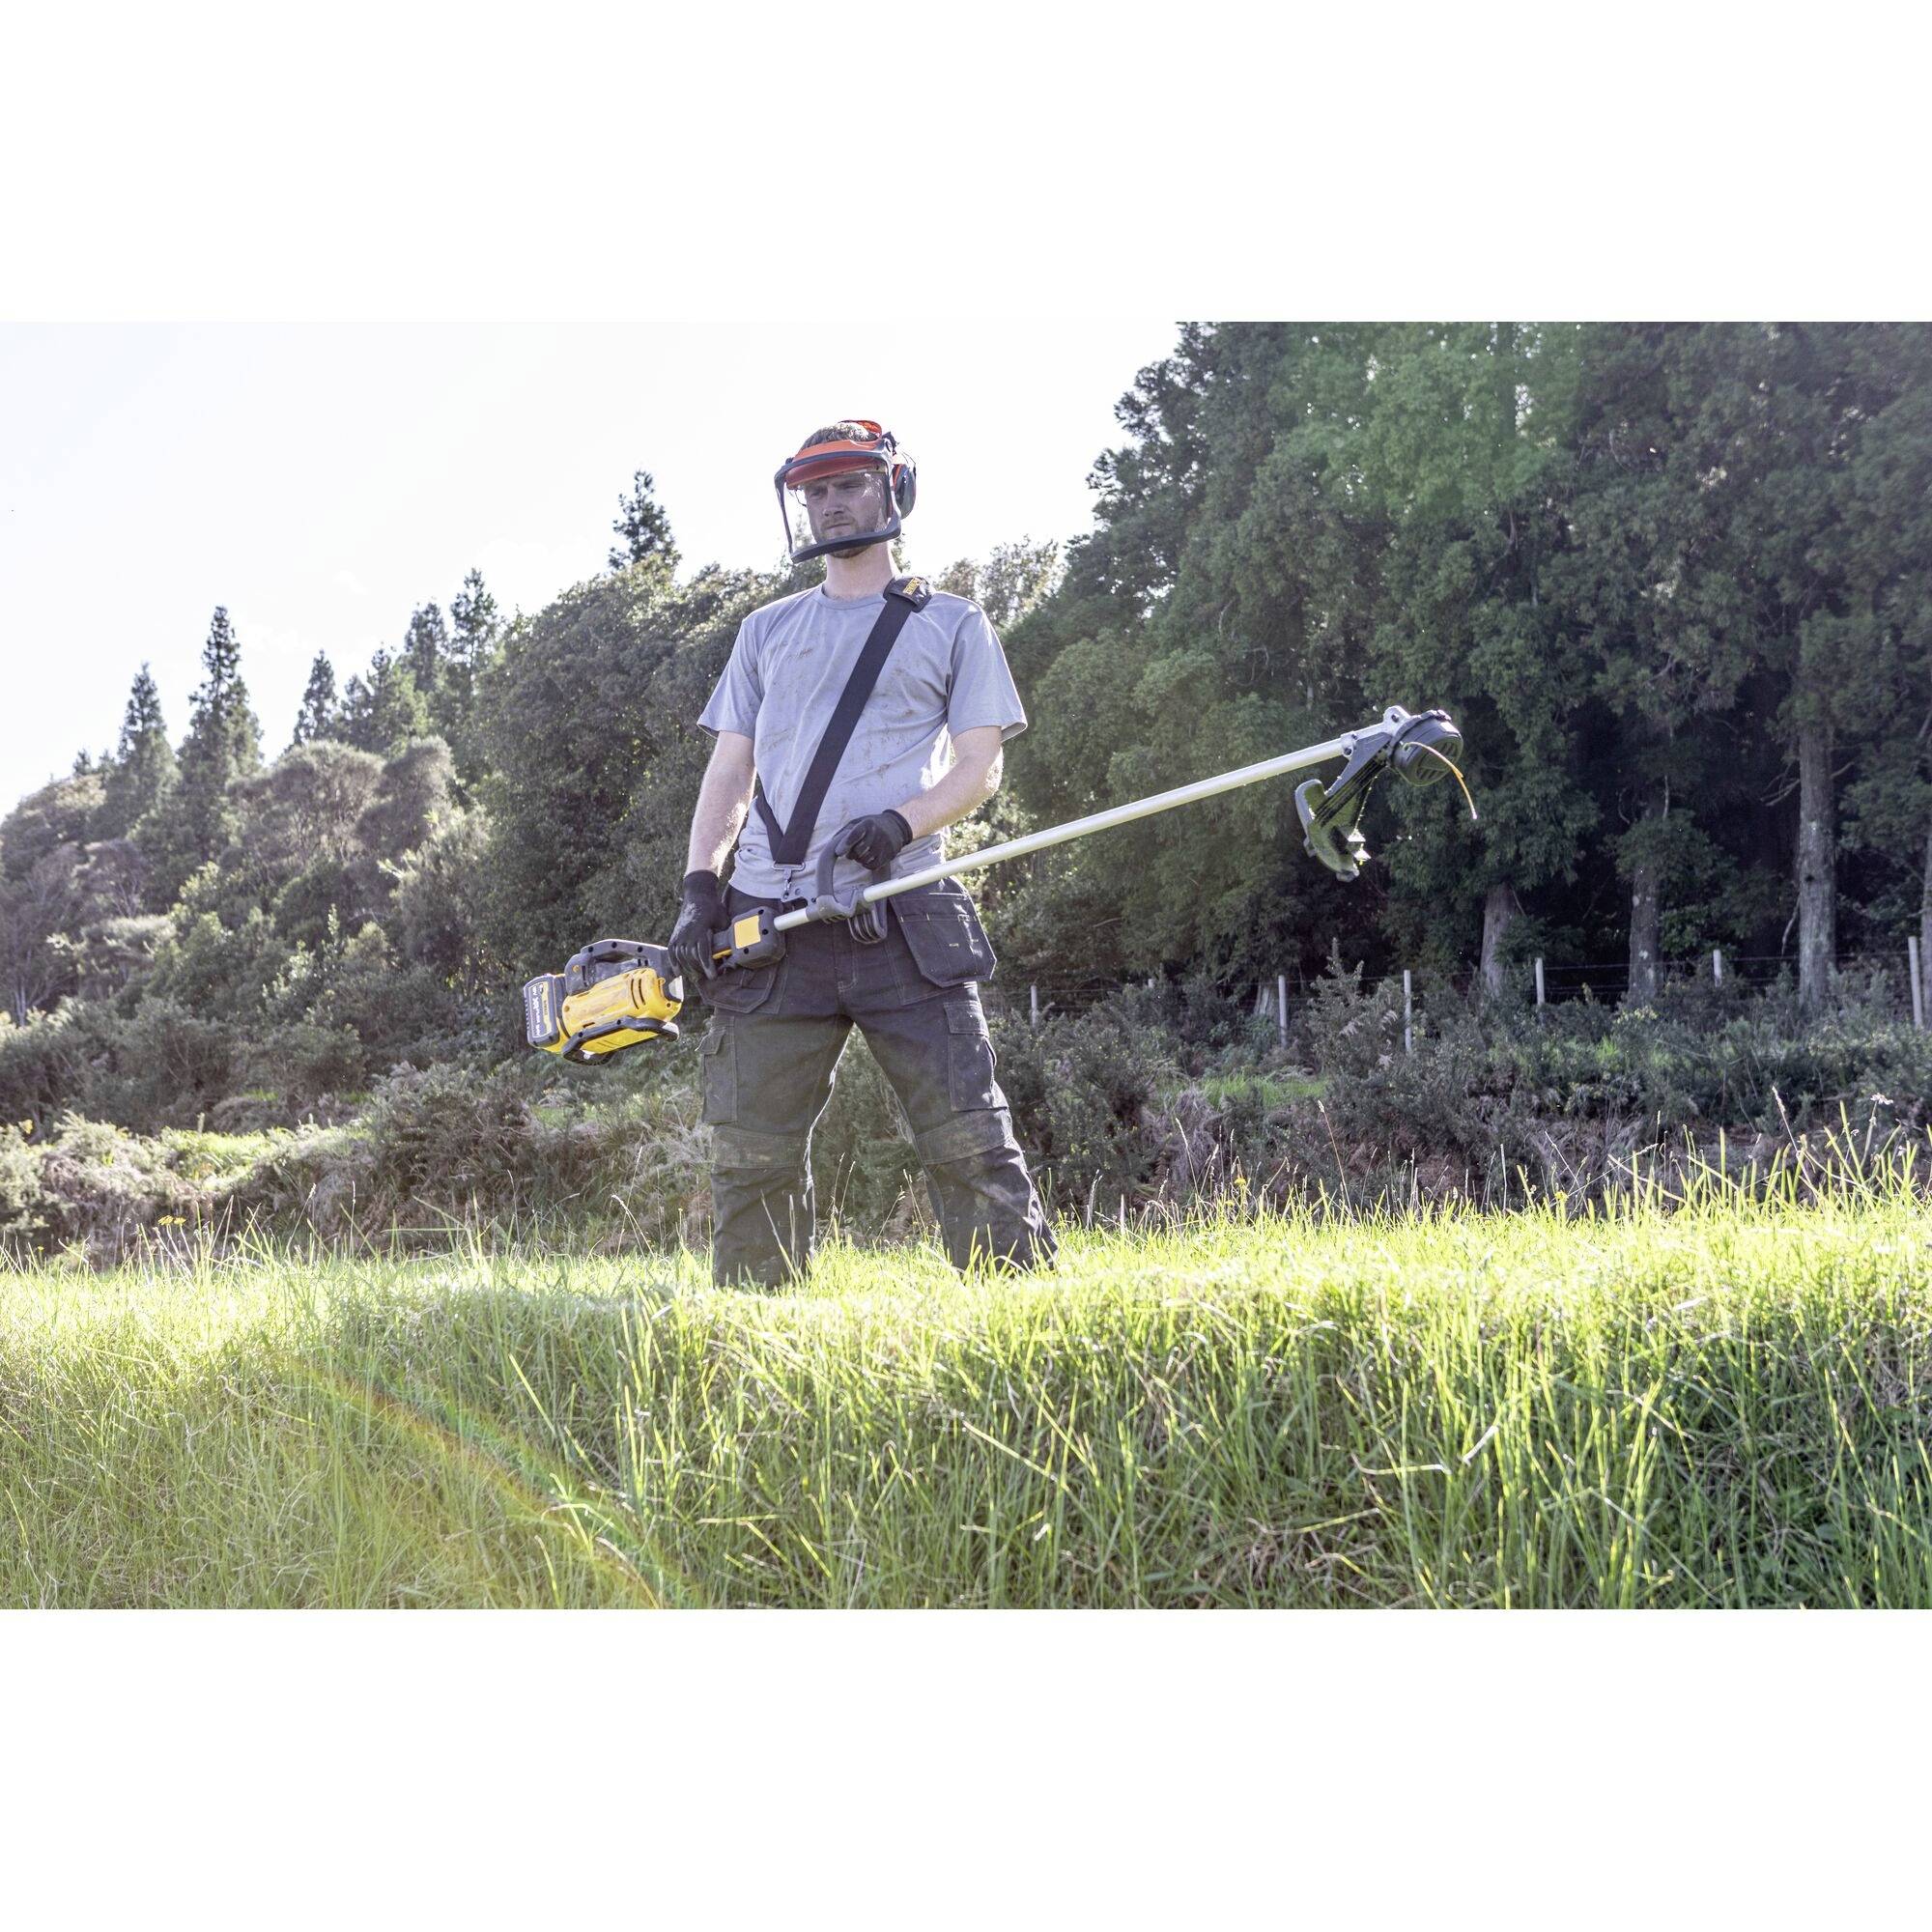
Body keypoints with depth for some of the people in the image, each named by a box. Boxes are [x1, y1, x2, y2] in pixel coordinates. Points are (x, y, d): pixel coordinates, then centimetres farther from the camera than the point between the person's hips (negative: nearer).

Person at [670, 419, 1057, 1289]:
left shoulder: (951, 625, 13)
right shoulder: (766, 632, 22)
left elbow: (981, 766, 6)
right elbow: (728, 772, 17)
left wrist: (903, 823, -14)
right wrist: (700, 886, 1)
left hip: (900, 916, -3)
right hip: (767, 921, 3)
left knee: (967, 1138, -9)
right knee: (752, 1150, 1)